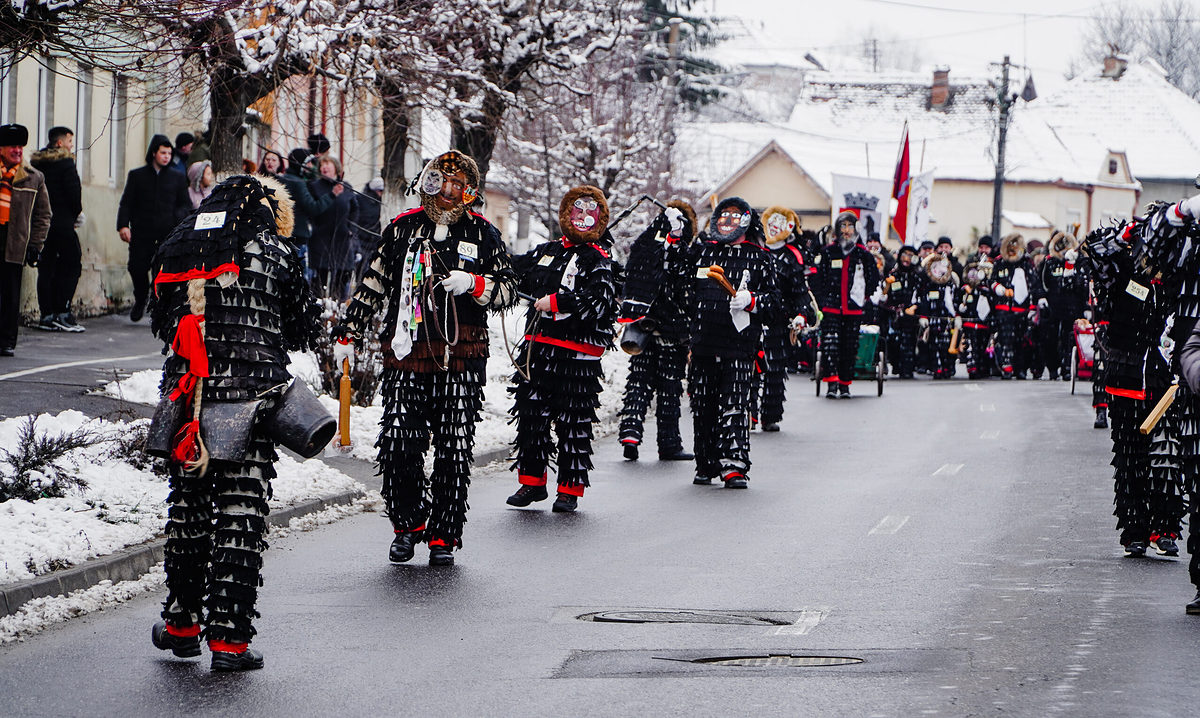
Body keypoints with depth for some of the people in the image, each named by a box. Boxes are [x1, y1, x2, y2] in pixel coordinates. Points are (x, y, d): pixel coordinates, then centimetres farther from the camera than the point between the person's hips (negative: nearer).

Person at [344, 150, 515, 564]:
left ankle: (444, 535, 9)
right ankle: (407, 525, 12)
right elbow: (373, 284, 18)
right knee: (396, 445, -7)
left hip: (461, 360, -1)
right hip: (406, 358, 1)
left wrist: (473, 283, -13)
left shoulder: (482, 234, 7)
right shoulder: (403, 229, 11)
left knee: (453, 452, -2)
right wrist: (350, 332, 15)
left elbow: (507, 292, 6)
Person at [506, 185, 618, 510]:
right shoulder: (546, 252, 14)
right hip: (538, 346, 5)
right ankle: (532, 481, 18)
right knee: (530, 414, 6)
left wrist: (556, 303, -18)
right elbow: (515, 273, 29)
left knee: (574, 422, -2)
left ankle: (570, 489, 7)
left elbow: (599, 301, -18)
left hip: (577, 354, -5)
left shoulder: (599, 260, -3)